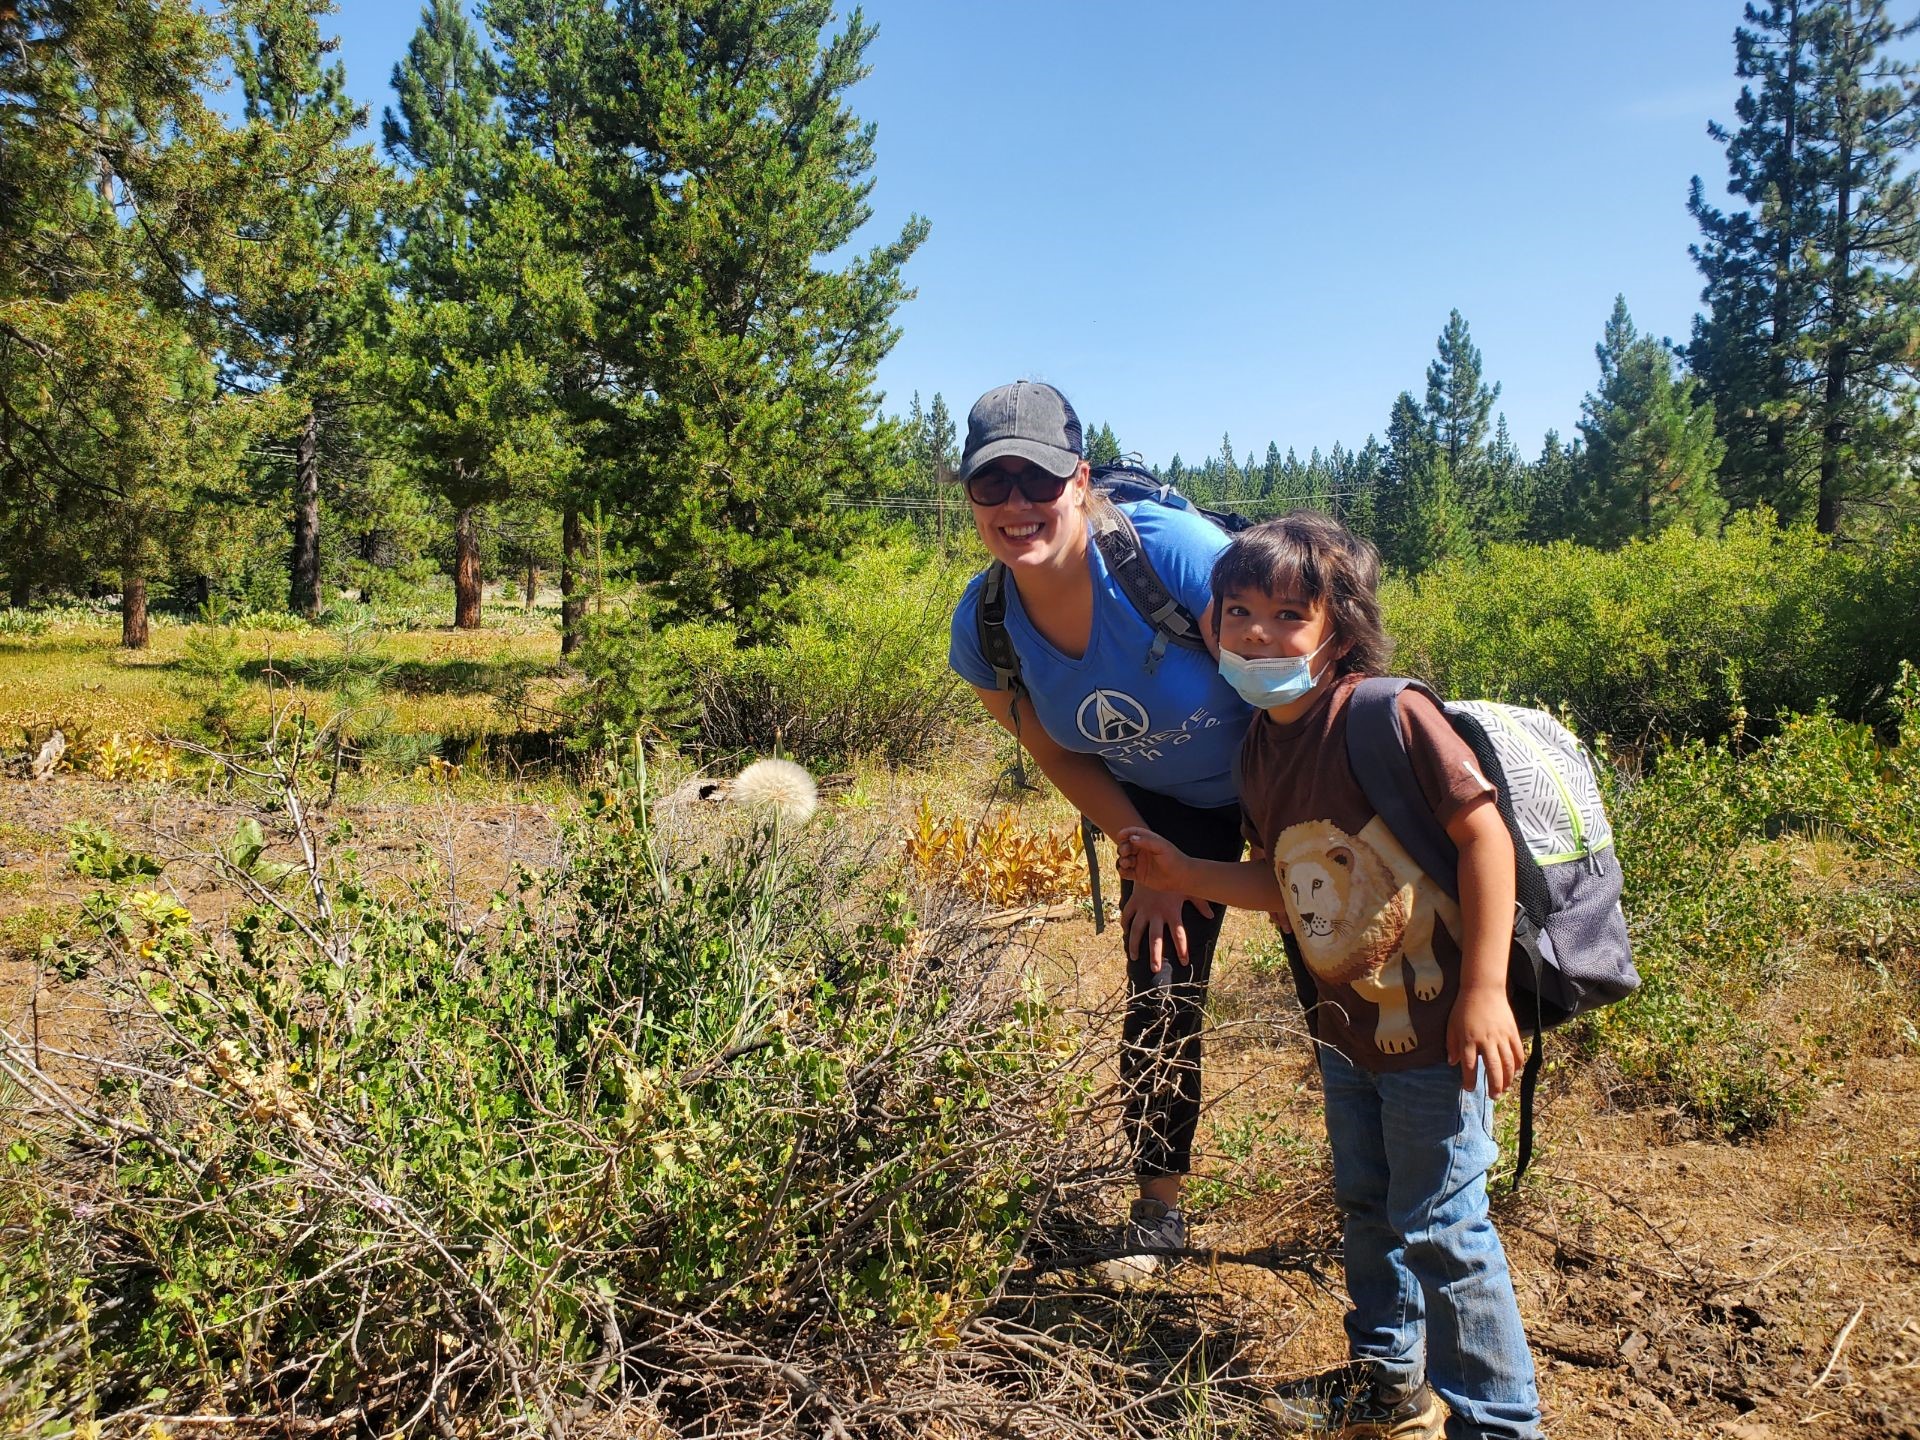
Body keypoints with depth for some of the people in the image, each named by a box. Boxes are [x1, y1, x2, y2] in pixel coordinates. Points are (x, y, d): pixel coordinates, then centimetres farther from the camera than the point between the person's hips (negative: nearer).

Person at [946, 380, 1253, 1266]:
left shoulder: (1171, 548, -36)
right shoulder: (982, 628, -21)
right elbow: (1060, 756, -4)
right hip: (1161, 806, 3)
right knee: (1159, 1000, 3)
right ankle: (1158, 1208, 24)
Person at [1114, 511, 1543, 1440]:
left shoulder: (1387, 715, -22)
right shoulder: (1258, 748, 1)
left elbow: (1486, 834, -22)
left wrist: (1484, 991, -23)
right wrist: (1180, 873, 2)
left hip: (1433, 1023, -8)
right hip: (1344, 1024, 8)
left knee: (1439, 1227, 3)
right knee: (1367, 1207, 23)